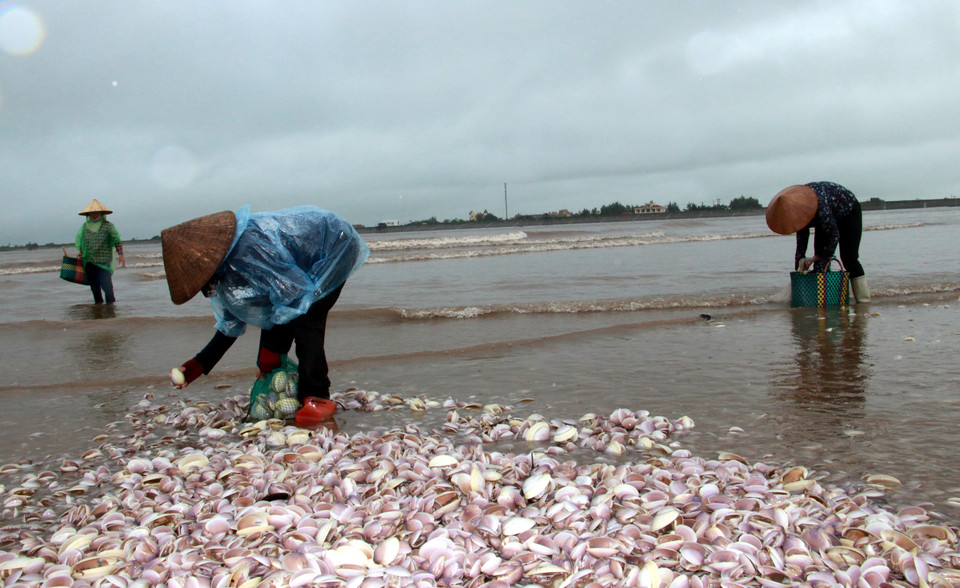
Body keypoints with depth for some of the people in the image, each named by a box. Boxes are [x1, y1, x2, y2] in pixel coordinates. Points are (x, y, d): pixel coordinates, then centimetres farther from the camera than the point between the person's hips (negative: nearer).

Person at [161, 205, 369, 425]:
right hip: (304, 264, 9)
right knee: (271, 319, 0)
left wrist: (271, 348, -20)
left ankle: (317, 399, -13)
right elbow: (231, 325, 4)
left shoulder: (252, 246, -37)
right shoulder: (225, 268, -6)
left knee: (304, 321, -22)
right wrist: (199, 365, -4)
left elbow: (295, 293, -30)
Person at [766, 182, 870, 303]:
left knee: (848, 259, -12)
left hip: (849, 212, -7)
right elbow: (802, 231, -5)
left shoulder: (821, 206, -43)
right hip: (829, 216, 7)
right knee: (820, 255, -6)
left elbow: (834, 235, -32)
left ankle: (864, 300, -5)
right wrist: (800, 256, -10)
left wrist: (823, 259, -28)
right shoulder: (794, 205, -22)